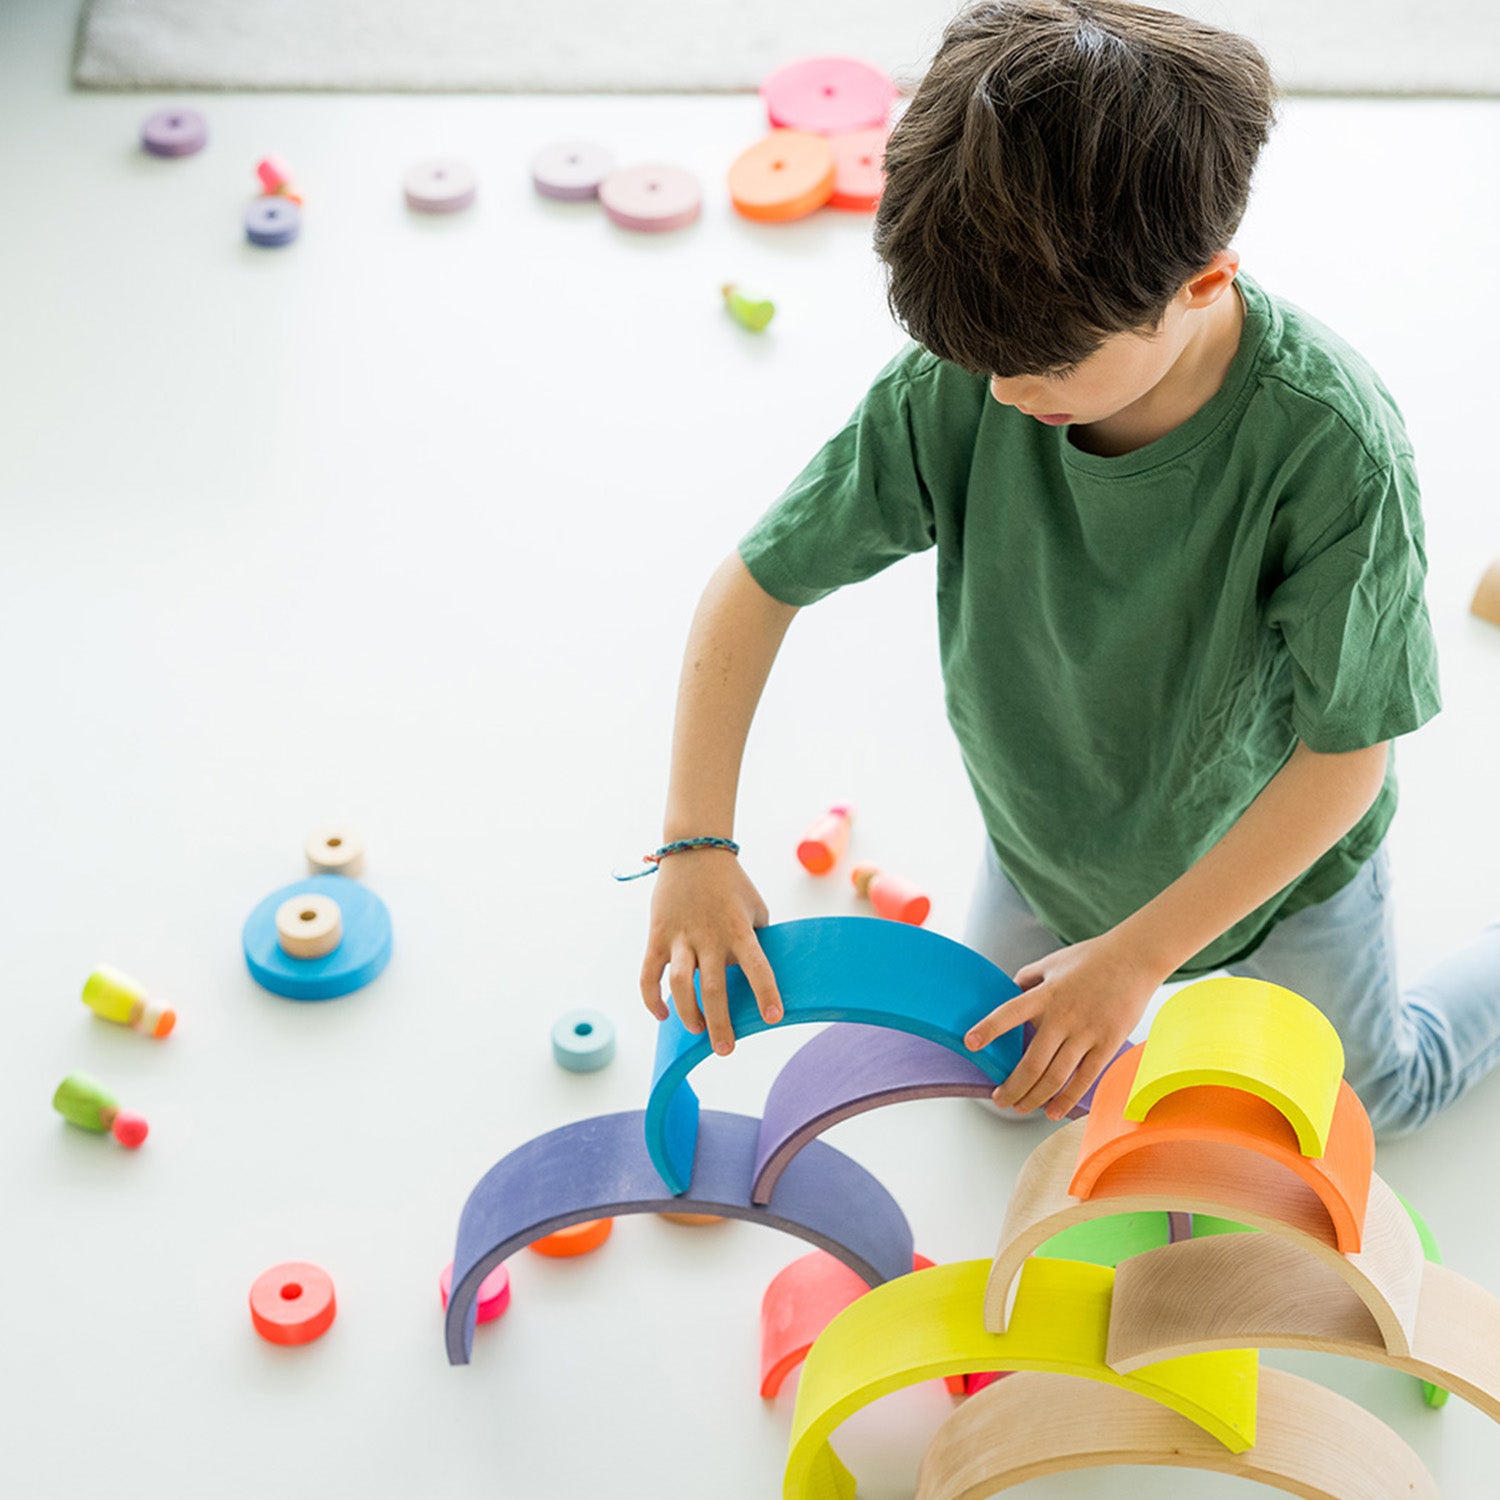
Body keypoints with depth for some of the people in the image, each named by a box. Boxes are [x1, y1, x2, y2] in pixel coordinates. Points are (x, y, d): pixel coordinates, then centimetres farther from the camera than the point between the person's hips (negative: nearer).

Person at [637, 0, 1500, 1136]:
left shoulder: (1330, 444, -39)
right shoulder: (959, 387, -31)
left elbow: (1347, 757, -29)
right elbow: (758, 583, -20)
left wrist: (1136, 956, -30)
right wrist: (696, 842, -27)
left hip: (1275, 847, -2)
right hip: (1048, 830, 3)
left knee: (1364, 1098, 22)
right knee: (1007, 1082, 25)